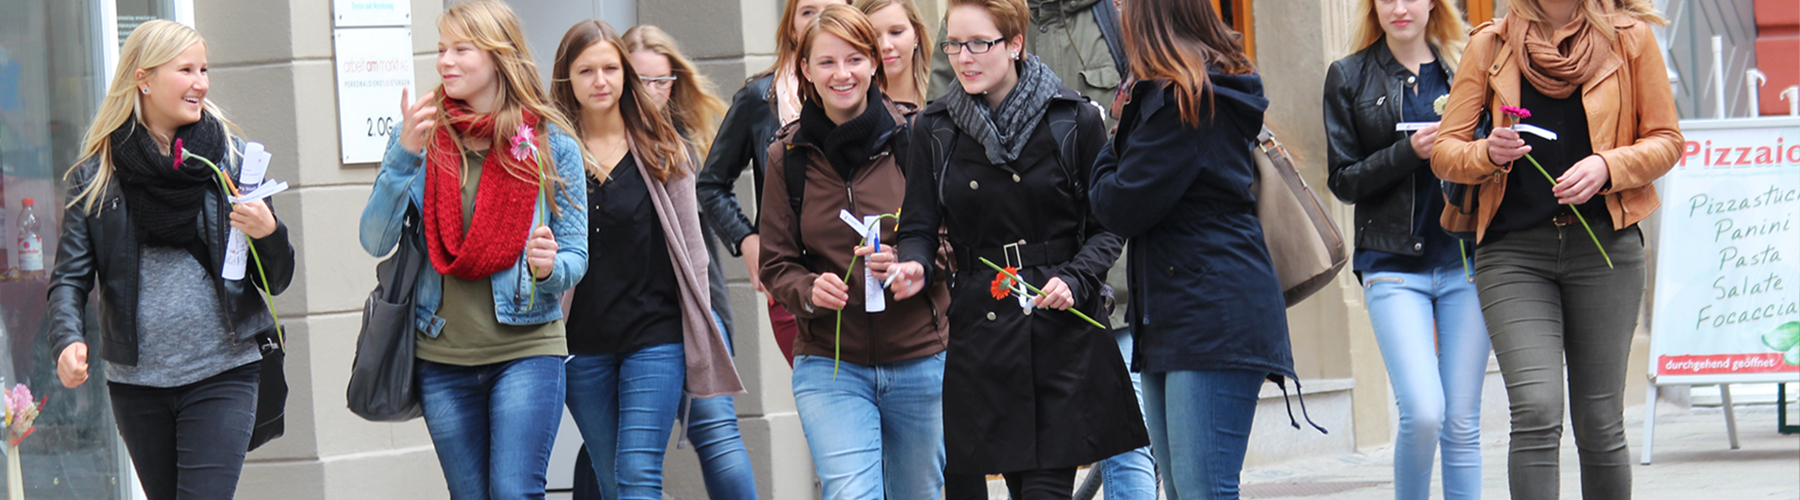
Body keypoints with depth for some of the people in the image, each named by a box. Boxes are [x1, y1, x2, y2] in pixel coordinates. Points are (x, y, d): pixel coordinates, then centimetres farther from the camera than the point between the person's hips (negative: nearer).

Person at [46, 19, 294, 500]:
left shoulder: (232, 157, 3)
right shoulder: (96, 174, 3)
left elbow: (276, 281, 6)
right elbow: (70, 276, 1)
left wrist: (268, 233, -17)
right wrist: (68, 341, -19)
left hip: (221, 374, -2)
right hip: (135, 381, 2)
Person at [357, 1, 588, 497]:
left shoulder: (551, 144, 1)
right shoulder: (424, 137, 5)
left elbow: (576, 255, 5)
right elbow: (375, 241, -4)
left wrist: (549, 267, -19)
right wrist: (403, 155, -16)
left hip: (526, 347, -3)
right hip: (442, 354, 3)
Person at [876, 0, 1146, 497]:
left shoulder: (1074, 120, -1)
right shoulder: (934, 130, 5)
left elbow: (1107, 227, 4)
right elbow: (920, 228, 5)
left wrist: (1075, 280, -13)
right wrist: (914, 267, -17)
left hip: (1064, 330, -2)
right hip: (979, 327, 2)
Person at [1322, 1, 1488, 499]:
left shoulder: (1464, 67, 10)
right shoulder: (1348, 77, 6)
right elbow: (1344, 181, 1)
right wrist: (1410, 152, -14)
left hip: (1465, 261, 2)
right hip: (1394, 265, -2)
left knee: (1463, 421, 1)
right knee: (1423, 412, -16)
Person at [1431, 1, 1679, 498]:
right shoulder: (1491, 45, 8)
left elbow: (1666, 141, 9)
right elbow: (1444, 151, 8)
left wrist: (1607, 166, -10)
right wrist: (1488, 153, -14)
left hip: (1603, 245, 0)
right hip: (1513, 250, 0)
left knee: (1599, 422, 2)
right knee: (1537, 411, -16)